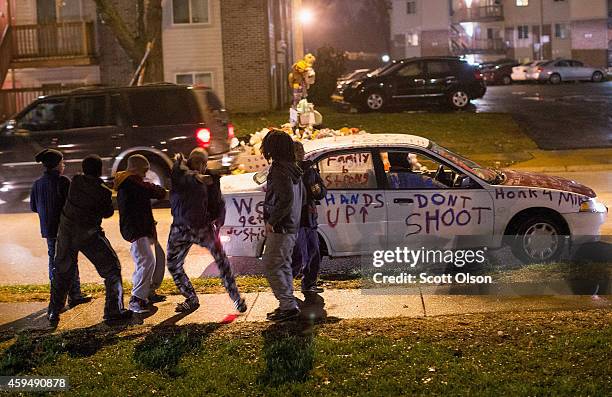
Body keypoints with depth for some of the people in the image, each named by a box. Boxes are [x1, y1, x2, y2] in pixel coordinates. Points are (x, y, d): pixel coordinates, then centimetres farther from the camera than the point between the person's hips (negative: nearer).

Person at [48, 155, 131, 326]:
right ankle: (113, 311, 6)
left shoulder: (76, 180, -6)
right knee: (111, 268, 8)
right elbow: (108, 213, -1)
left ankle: (54, 313, 23)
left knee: (62, 272, 19)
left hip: (66, 232, 5)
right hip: (89, 235, -5)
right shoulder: (103, 192, -16)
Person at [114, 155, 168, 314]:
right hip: (136, 231, -12)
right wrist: (162, 192, 1)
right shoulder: (131, 181, -15)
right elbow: (152, 191, -18)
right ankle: (136, 300, -18)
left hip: (144, 229, 12)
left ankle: (149, 293, 28)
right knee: (147, 261, -21)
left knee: (159, 256, 18)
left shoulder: (128, 182, 20)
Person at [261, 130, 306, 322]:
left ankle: (288, 305, -6)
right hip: (292, 226, 10)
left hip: (280, 228, -10)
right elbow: (302, 196, 22)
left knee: (271, 266, -5)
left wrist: (272, 220, -20)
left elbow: (287, 199, -28)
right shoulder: (293, 169, 12)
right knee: (284, 266, 17)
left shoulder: (279, 169, -18)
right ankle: (288, 304, 22)